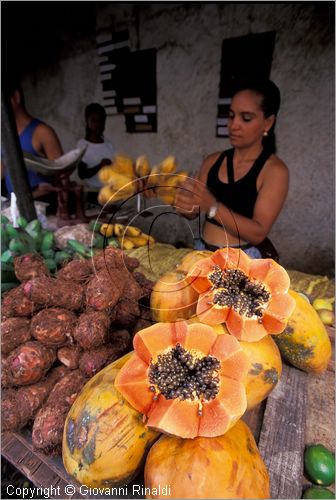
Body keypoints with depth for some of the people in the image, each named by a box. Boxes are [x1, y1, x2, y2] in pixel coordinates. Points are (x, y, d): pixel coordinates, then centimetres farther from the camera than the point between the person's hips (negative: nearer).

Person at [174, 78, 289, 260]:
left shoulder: (274, 170, -9)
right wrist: (185, 205, -17)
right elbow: (193, 213, 4)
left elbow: (258, 233, -17)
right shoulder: (213, 161, 5)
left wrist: (212, 206, -27)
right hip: (205, 252, 3)